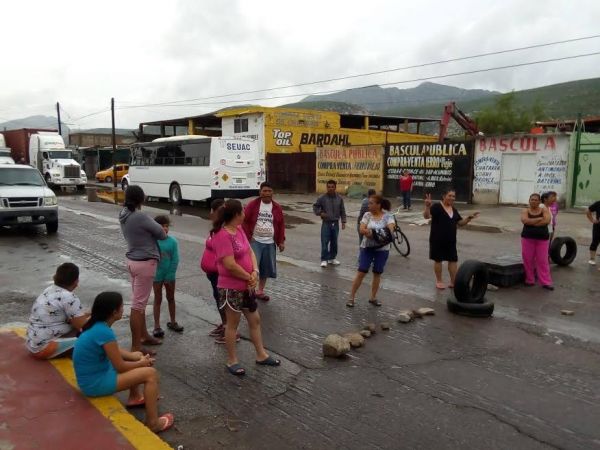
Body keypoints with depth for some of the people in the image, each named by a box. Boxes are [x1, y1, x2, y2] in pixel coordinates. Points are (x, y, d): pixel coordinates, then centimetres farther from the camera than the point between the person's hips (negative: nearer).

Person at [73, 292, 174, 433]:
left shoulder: (96, 325, 0)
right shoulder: (104, 332, -28)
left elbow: (114, 351, 14)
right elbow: (120, 367, -19)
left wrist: (135, 356, 2)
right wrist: (141, 363, -1)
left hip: (94, 373, 9)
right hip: (96, 383, -9)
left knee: (138, 356, 20)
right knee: (151, 374, -12)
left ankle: (135, 397, 35)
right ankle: (153, 423, -3)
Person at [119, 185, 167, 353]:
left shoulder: (124, 216, 4)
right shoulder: (140, 217, -22)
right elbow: (161, 233, -10)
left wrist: (154, 231, -1)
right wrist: (164, 234, 12)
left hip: (132, 261, 9)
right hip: (145, 263, -9)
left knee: (139, 301, 20)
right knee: (138, 304, -3)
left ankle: (143, 335, 35)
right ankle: (136, 347, 5)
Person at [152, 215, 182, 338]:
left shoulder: (173, 241, -9)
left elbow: (175, 260, -7)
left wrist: (170, 276, -10)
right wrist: (153, 273, -15)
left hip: (170, 275, 2)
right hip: (157, 275, -2)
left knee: (171, 298, 16)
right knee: (158, 299, 8)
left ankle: (172, 322, 32)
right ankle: (157, 326, 15)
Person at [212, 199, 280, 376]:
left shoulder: (239, 229, 6)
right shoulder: (223, 236, -23)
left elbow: (250, 251, 7)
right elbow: (230, 265, -27)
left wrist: (255, 272, -10)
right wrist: (249, 277, -14)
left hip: (246, 285, 9)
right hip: (231, 287, -9)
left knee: (255, 319, 17)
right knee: (232, 323, 6)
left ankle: (261, 355, 32)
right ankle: (232, 361, 23)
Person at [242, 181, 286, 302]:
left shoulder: (277, 207, 5)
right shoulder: (252, 205, -5)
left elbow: (281, 225, 10)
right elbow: (244, 221, -4)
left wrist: (281, 241, 5)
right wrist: (247, 237, -10)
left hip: (270, 243, 4)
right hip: (255, 241, -4)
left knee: (266, 268, 9)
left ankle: (260, 291, 25)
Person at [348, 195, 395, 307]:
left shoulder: (388, 216, -4)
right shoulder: (367, 215, 0)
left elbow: (391, 229, -18)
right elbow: (362, 230, -9)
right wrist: (372, 233, -24)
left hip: (382, 249, 0)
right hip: (367, 248, 0)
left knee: (377, 273, 9)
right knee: (361, 272, -2)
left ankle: (373, 297, 23)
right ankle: (351, 297, 5)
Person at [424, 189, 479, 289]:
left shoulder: (454, 210, 11)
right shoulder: (437, 207, -12)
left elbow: (460, 223, 17)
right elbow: (426, 216, -25)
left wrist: (469, 218, 1)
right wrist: (427, 206, -42)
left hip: (450, 240, 7)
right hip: (438, 240, -6)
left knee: (453, 260, 8)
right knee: (438, 260, 6)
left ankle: (453, 282, 18)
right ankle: (439, 281, 19)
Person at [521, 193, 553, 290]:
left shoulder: (544, 210, 3)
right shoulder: (525, 211, 3)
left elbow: (547, 220, -15)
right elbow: (525, 221, -17)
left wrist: (532, 223, -15)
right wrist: (540, 219, -15)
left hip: (542, 239, -1)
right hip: (527, 238, 1)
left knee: (543, 261, 0)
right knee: (528, 260, 3)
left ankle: (546, 282, 2)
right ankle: (529, 280, 15)